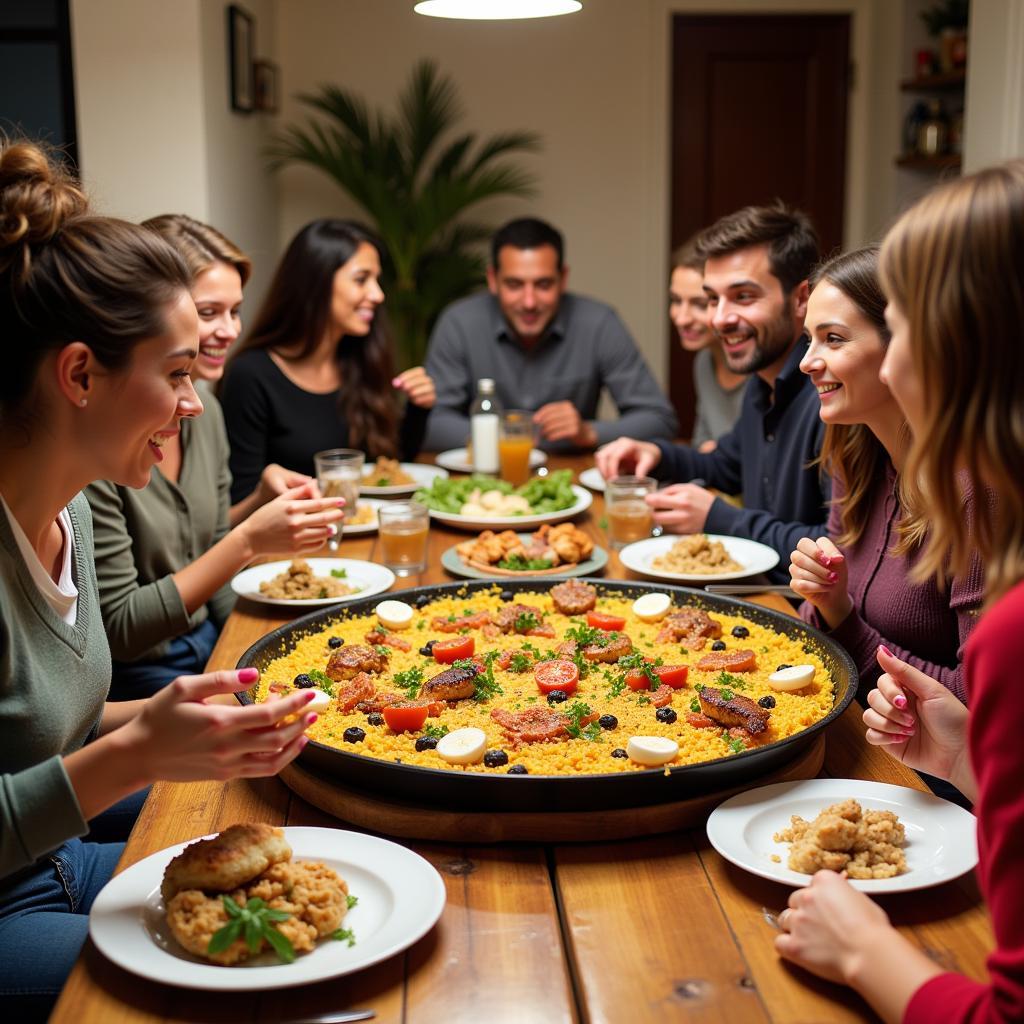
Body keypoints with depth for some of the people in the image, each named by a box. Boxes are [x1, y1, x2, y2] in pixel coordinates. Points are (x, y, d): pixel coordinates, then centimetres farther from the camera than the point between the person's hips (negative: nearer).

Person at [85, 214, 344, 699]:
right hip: (134, 678, -7)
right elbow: (117, 628, -19)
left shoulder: (205, 410, 3)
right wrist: (249, 541, -25)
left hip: (212, 645, 7)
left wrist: (264, 494, -3)